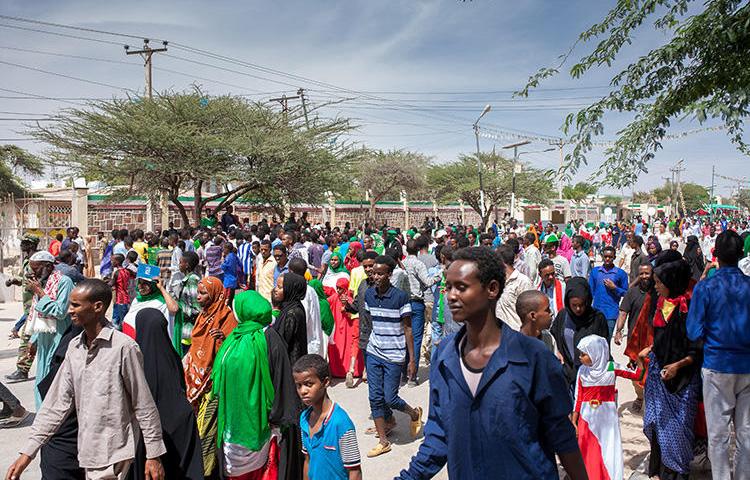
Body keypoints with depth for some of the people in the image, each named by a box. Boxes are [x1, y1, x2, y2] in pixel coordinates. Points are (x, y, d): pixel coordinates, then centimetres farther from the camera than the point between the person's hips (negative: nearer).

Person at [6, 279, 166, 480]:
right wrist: (28, 452, 3)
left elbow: (144, 406, -14)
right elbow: (58, 402, 6)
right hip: (87, 452, 6)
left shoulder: (124, 347, -18)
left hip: (114, 454, -6)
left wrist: (153, 456, -11)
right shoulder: (75, 347, 3)